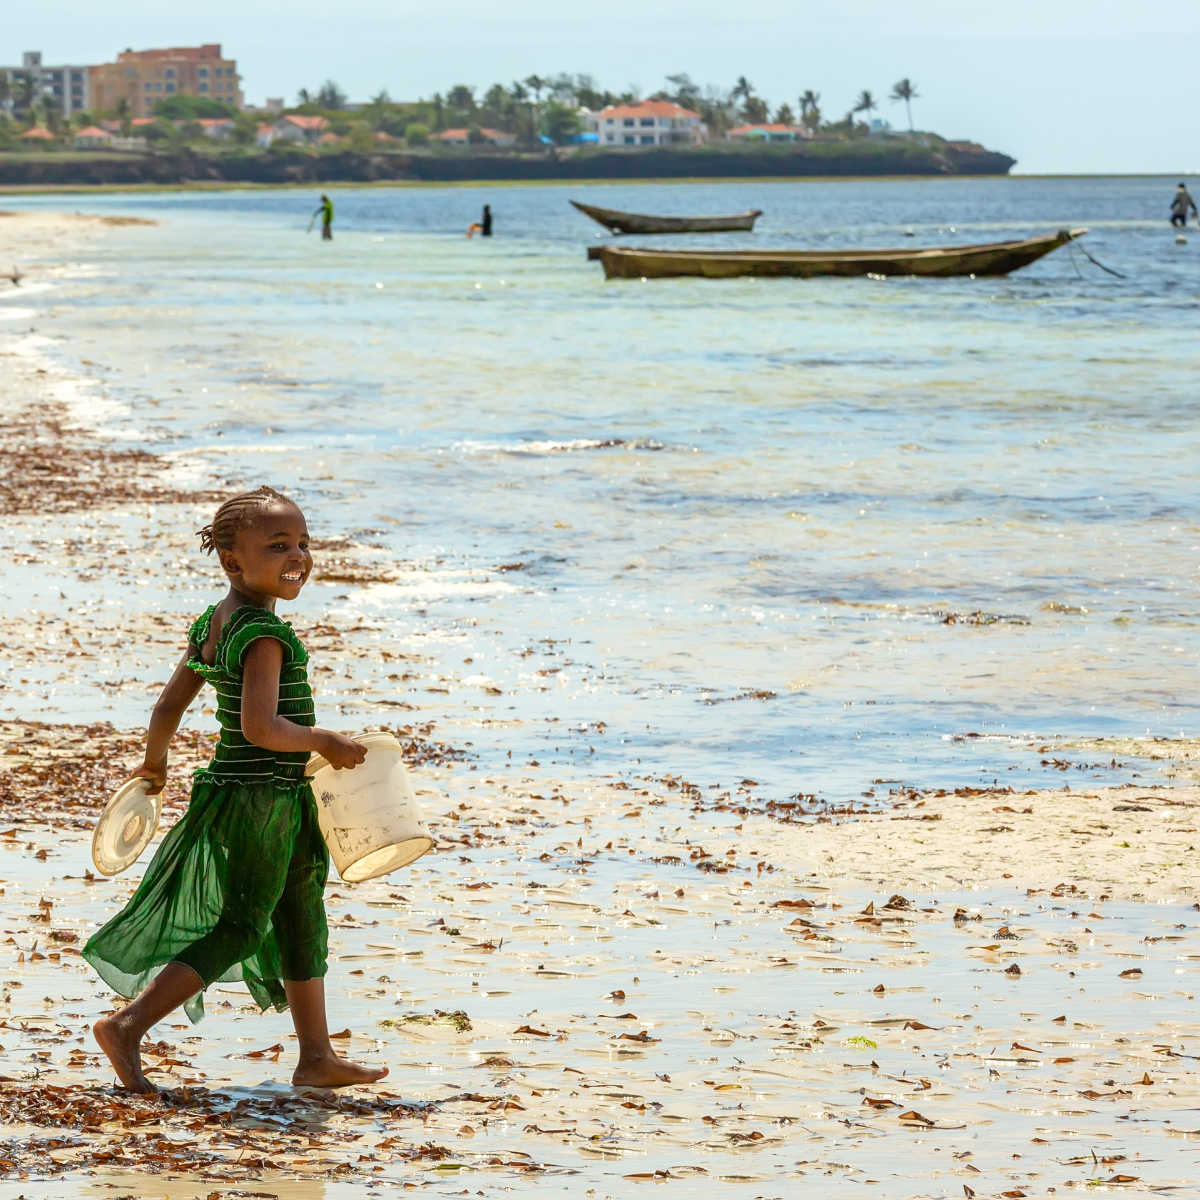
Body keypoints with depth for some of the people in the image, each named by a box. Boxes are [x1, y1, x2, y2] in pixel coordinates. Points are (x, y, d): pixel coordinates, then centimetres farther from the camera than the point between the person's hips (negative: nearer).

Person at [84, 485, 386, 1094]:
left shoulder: (212, 623, 6)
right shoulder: (262, 633, -21)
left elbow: (167, 708, 11)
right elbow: (259, 727, -30)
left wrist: (153, 763, 28)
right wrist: (324, 741, -16)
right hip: (261, 802, -10)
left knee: (303, 922, 17)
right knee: (240, 929, -2)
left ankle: (317, 1058, 25)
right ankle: (126, 1026, 0)